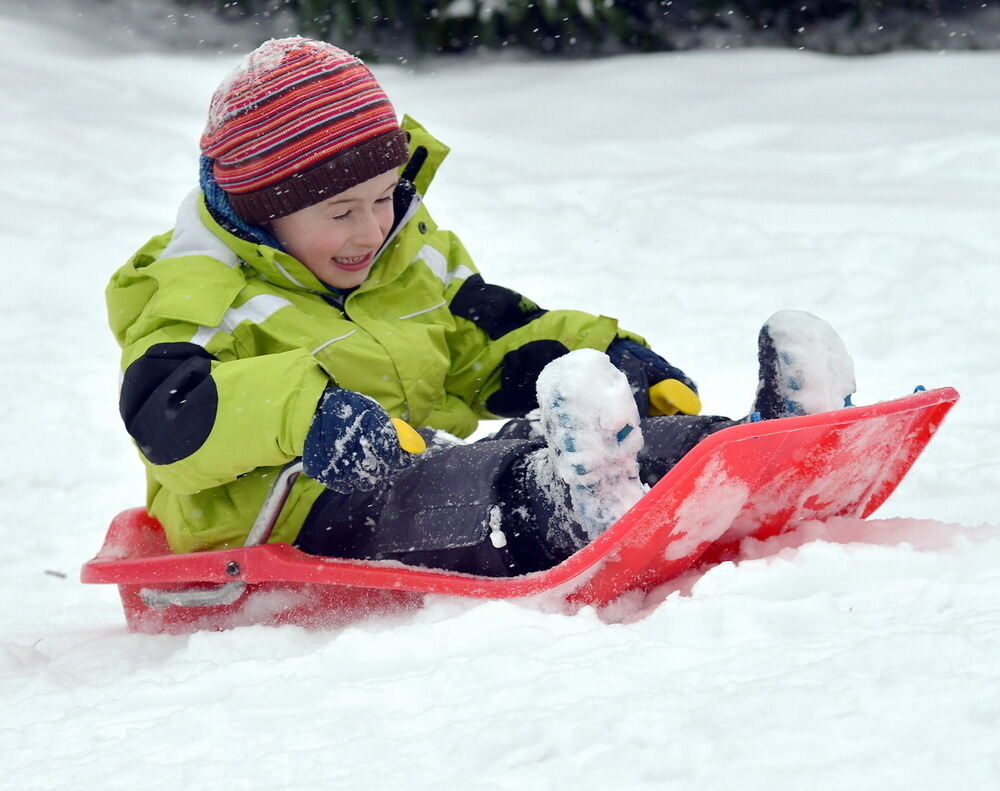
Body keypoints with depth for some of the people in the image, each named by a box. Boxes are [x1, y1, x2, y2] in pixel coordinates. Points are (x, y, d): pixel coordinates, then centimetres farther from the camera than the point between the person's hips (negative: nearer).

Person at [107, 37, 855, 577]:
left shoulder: (414, 258, 22)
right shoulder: (204, 290, -3)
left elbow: (498, 342, 27)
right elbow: (167, 410, -21)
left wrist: (620, 361, 8)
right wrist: (308, 411, -37)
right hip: (287, 520, -8)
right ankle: (568, 509, -70)